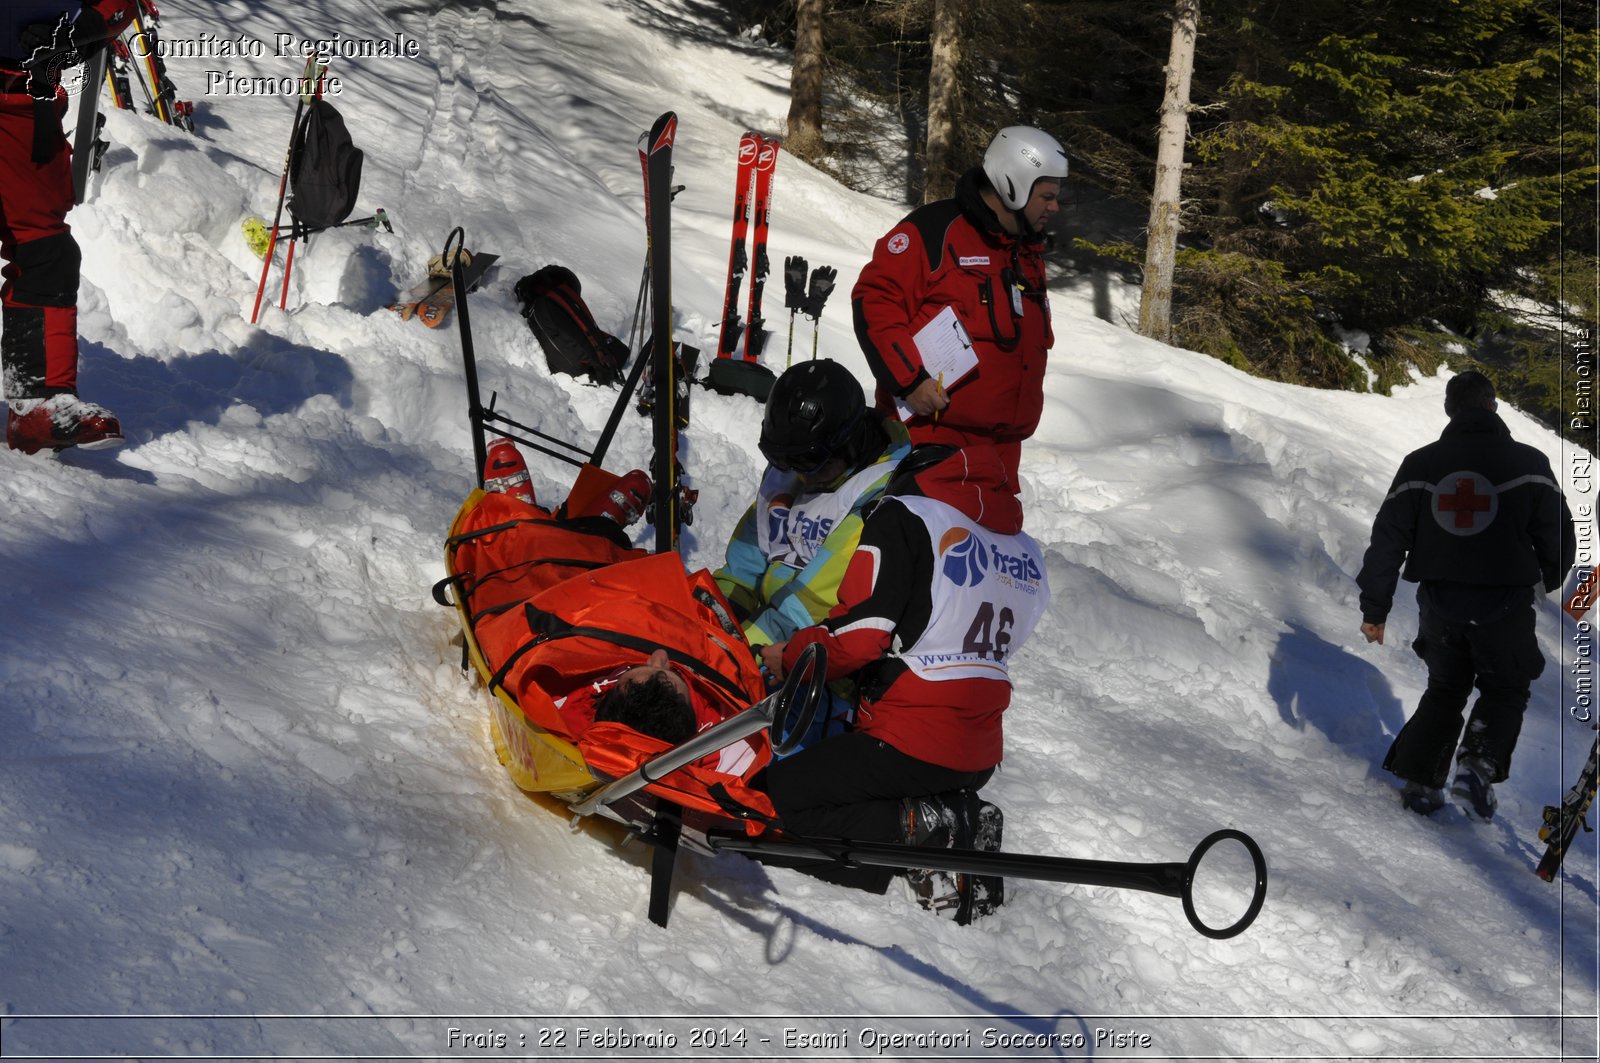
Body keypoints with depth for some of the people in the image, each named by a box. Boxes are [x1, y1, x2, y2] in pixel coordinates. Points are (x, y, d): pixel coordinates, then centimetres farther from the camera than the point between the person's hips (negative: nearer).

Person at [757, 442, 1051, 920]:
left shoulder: (902, 517, -5)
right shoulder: (1027, 550, 14)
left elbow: (859, 633, -16)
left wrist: (788, 657, 2)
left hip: (910, 744, -7)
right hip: (982, 756, 7)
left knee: (777, 793, 0)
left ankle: (918, 832, -13)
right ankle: (960, 827, 2)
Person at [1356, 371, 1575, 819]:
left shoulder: (1420, 464, -1)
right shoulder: (1528, 463, -7)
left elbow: (1388, 539, 0)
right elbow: (1558, 537, -2)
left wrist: (1374, 607, 7)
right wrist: (1550, 579, 20)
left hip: (1441, 604, 2)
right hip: (1506, 607, -2)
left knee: (1444, 689, 22)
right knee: (1505, 691, 17)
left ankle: (1419, 779, 13)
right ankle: (1479, 762, -6)